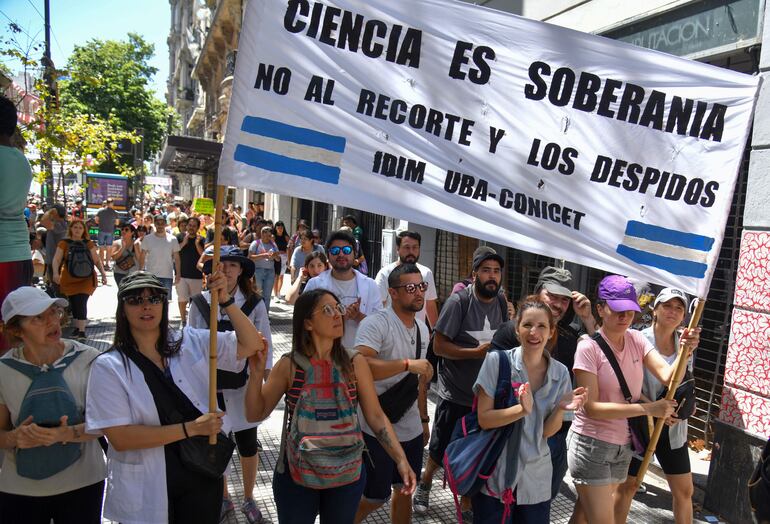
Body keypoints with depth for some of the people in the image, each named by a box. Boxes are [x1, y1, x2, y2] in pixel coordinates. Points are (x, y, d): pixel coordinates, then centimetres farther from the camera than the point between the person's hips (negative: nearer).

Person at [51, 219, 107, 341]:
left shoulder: (88, 244, 8)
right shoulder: (64, 243, 4)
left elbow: (97, 260, 9)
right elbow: (56, 260, -4)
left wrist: (103, 273, -1)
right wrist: (56, 273, -20)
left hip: (86, 279, -1)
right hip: (69, 280, 1)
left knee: (81, 303, -11)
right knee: (74, 304, 7)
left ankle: (82, 332, -11)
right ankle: (77, 328, 23)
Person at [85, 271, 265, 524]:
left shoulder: (191, 342, -2)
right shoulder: (108, 367, -9)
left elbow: (252, 344, -3)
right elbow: (120, 438, -16)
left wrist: (225, 300, -15)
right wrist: (190, 428, -21)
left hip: (203, 477, 3)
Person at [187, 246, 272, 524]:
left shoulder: (254, 303, -7)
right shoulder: (200, 302, -3)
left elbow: (265, 344, -2)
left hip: (243, 384, -1)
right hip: (208, 384, 2)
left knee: (247, 443, 9)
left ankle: (248, 498, 33)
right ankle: (223, 498, 36)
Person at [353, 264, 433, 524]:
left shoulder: (422, 329, 9)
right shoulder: (376, 323, -17)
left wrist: (424, 419, 19)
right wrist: (408, 364, -33)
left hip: (411, 430, 7)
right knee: (375, 497, 5)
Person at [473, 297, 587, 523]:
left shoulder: (560, 372, -3)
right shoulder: (497, 361, -13)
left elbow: (547, 431, -2)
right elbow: (484, 419, -14)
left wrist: (561, 409, -21)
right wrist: (522, 410, -29)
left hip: (536, 478, 3)